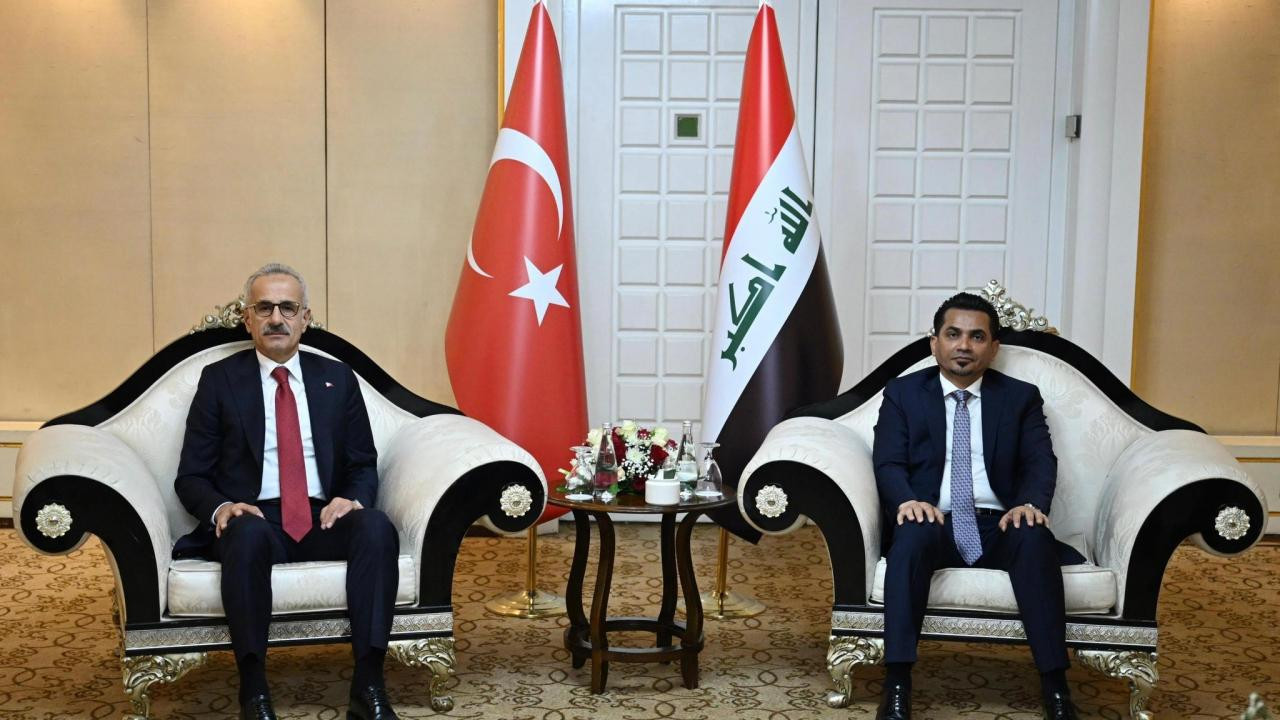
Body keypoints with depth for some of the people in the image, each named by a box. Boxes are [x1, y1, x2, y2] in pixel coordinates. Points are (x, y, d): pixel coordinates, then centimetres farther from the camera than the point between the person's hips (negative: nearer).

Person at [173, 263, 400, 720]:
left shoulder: (337, 379, 16)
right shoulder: (219, 379, 10)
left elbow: (364, 465, 13)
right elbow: (191, 476, 7)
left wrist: (353, 499, -10)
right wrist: (221, 508, -16)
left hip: (325, 520, 2)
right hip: (254, 519, -2)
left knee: (377, 526, -31)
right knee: (247, 534, -38)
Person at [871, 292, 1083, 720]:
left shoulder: (1021, 397, 15)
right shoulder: (902, 393, 11)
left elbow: (1040, 462, 2)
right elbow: (888, 464, 0)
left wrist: (1031, 504, -22)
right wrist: (908, 500, -23)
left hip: (999, 526, 1)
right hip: (933, 523, -1)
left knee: (1036, 537, -32)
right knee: (911, 535, -35)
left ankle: (1055, 686, -28)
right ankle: (897, 685, -36)